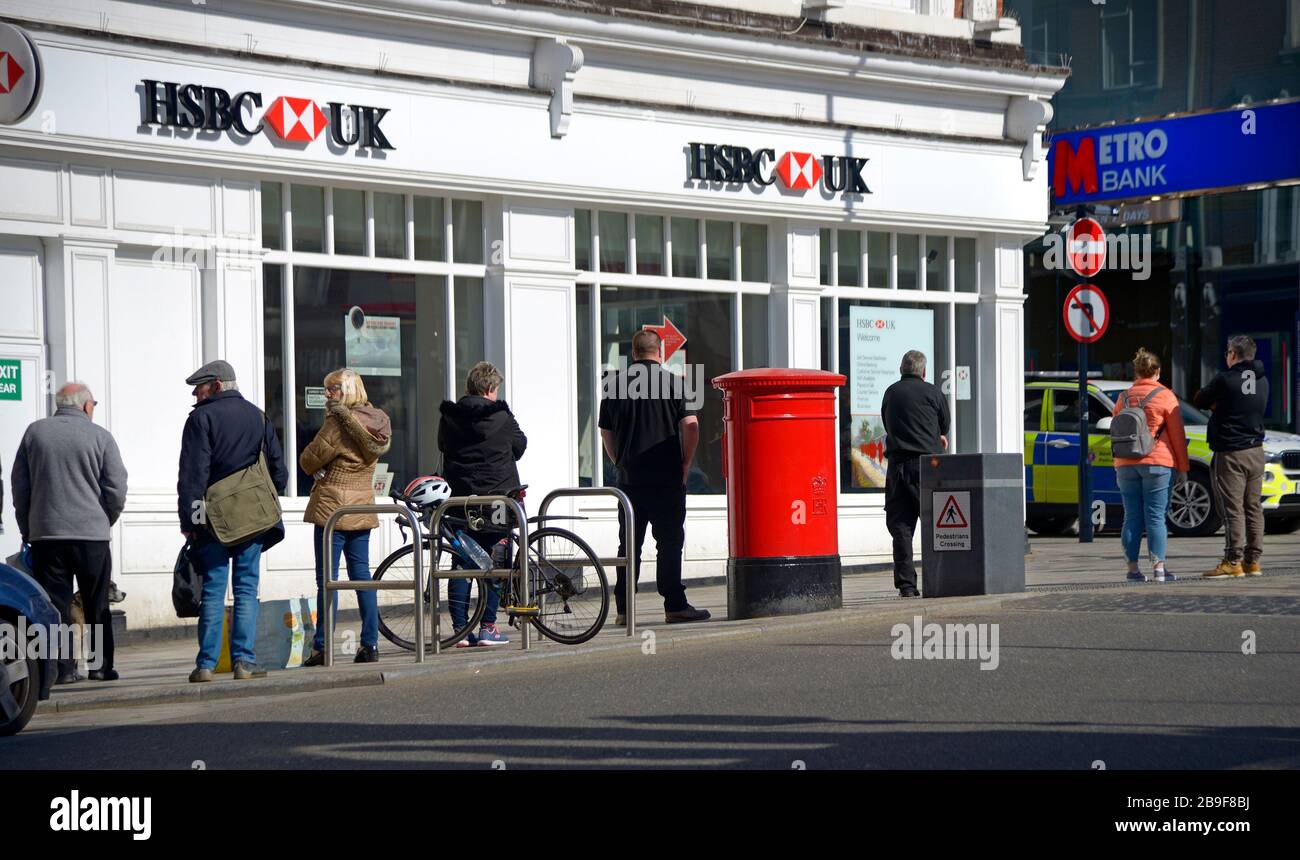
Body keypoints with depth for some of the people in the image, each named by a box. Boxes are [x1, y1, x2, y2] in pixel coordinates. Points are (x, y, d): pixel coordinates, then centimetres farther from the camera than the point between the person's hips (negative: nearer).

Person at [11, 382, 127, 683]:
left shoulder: (35, 432, 5)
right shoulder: (100, 436, -2)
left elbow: (19, 485, 8)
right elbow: (117, 489, -4)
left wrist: (26, 529, 16)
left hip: (45, 533, 1)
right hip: (92, 534, -1)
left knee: (54, 603, 3)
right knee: (97, 605, 9)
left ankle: (62, 667, -2)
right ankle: (101, 666, 10)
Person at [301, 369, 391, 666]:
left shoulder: (339, 422, -14)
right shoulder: (377, 421, 9)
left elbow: (309, 460, -10)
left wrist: (316, 470, 12)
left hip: (333, 506, -7)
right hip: (363, 506, 7)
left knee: (327, 578, -4)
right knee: (361, 574, 10)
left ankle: (322, 647, -4)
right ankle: (370, 644, 9)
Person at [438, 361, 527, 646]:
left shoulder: (450, 417, 2)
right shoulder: (502, 416, -5)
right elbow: (520, 446, 8)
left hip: (460, 497, 3)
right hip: (498, 494, -3)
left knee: (461, 561, 7)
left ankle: (460, 629, 4)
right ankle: (488, 627, 2)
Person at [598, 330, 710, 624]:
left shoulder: (615, 386, 6)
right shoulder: (673, 382, -4)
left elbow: (606, 434, 11)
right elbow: (691, 427, -9)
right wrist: (685, 464, 1)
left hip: (629, 479, 3)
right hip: (668, 479, -3)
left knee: (629, 545, 8)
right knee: (669, 543, 0)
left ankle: (623, 609, 7)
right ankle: (675, 606, -1)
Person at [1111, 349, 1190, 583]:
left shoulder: (1124, 398, 12)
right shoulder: (1165, 396, 0)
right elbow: (1177, 435, -1)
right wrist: (1182, 467, 4)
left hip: (1126, 465, 3)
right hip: (1157, 463, -3)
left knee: (1132, 517, 4)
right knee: (1155, 517, -4)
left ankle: (1133, 568, 2)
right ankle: (1158, 568, -8)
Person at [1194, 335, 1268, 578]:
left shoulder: (1226, 380, -12)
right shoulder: (1262, 381, 9)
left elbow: (1199, 401, -2)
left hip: (1230, 453, -7)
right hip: (1256, 451, 7)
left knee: (1232, 509, -7)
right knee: (1253, 507, 9)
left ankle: (1233, 562, -9)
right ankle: (1252, 560, 11)